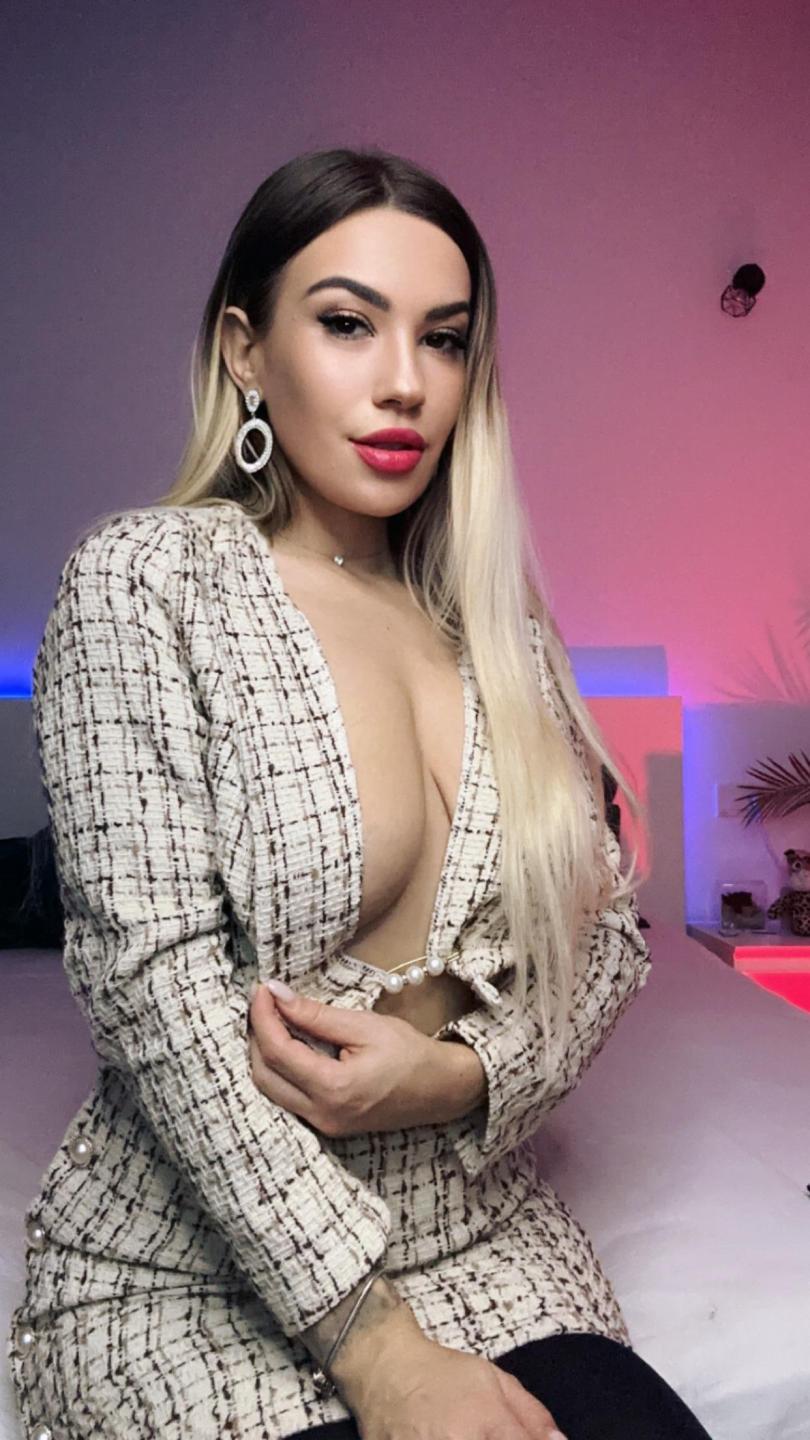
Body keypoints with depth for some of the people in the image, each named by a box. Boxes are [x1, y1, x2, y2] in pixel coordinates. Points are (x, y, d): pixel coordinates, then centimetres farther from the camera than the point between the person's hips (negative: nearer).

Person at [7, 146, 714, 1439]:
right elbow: (153, 981, -16)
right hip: (200, 1270, -3)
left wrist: (462, 1075, -13)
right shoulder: (143, 578, -10)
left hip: (483, 1238, 4)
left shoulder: (500, 620, 4)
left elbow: (613, 925, 6)